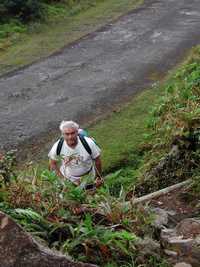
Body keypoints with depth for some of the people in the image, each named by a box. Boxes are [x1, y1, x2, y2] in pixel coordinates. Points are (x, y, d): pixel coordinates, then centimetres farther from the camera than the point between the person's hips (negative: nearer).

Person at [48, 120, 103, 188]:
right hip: (67, 178, 0)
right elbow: (52, 164, -8)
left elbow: (97, 160, -12)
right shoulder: (57, 147, -27)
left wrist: (99, 177, -2)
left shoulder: (89, 143, -29)